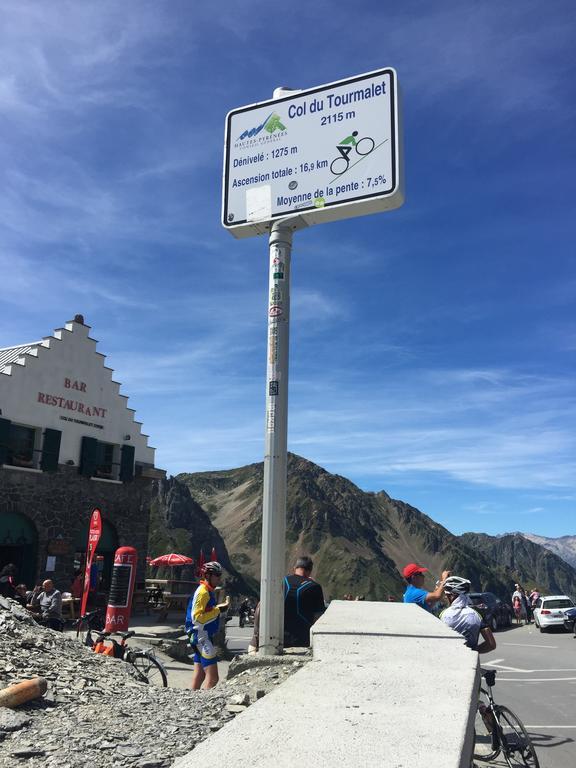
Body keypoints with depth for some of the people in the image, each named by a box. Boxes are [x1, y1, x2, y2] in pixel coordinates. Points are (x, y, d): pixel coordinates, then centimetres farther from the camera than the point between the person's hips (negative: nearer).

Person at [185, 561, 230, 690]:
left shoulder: (209, 591, 15)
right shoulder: (202, 592, -16)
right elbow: (197, 617, -22)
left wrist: (220, 607, 6)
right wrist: (218, 610, -19)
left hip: (203, 637, 11)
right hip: (202, 637, -11)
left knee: (199, 675, 16)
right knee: (212, 677, -12)